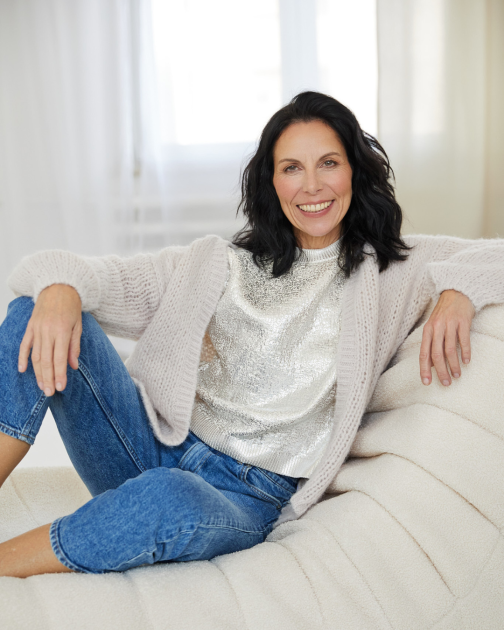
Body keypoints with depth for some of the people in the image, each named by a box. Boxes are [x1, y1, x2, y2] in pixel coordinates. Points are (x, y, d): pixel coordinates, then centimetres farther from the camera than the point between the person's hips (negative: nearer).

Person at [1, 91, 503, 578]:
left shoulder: (393, 271, 8)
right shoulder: (223, 264, 12)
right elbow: (108, 278, 6)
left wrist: (459, 290, -17)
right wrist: (60, 287, -17)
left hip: (248, 497, -3)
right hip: (153, 447, 3)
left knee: (172, 500, -40)